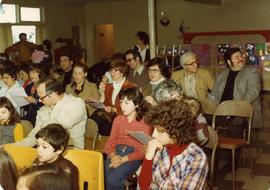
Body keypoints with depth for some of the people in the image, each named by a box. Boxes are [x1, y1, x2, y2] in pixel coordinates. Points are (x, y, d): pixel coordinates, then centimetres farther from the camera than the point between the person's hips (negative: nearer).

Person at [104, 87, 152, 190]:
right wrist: (113, 156, -9)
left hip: (133, 156, -4)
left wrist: (122, 160, -16)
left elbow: (142, 151, -5)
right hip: (116, 152, 5)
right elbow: (111, 141, 12)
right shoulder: (118, 119, 16)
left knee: (112, 179, -29)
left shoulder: (145, 122, -1)